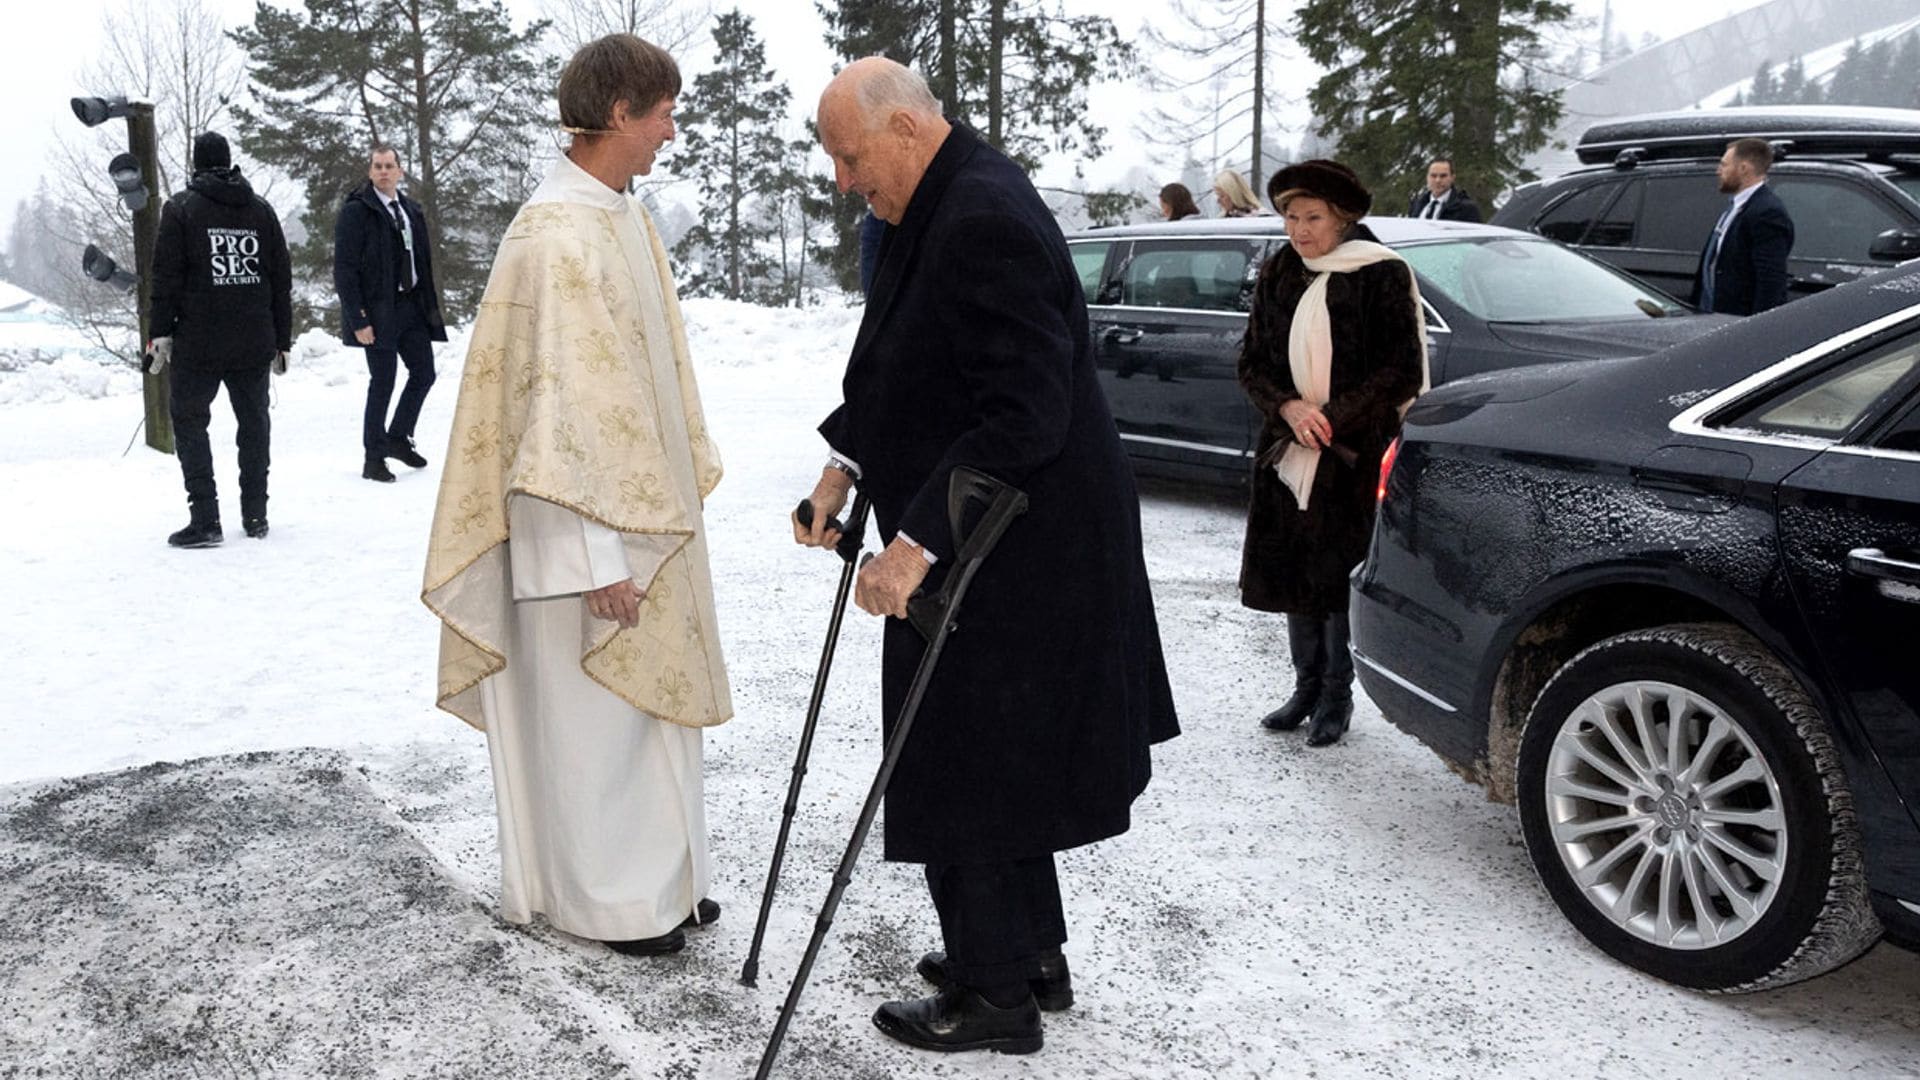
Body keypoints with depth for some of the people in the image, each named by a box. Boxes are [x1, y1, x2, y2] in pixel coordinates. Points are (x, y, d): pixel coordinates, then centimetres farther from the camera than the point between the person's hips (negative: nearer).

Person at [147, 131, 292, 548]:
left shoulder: (180, 209, -2)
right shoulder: (261, 210, 9)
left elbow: (166, 276, -7)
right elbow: (282, 279, 10)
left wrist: (161, 333, -4)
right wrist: (282, 340, 14)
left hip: (197, 343, -3)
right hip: (255, 343, 4)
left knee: (189, 421, 3)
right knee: (254, 423, 12)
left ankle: (205, 519, -4)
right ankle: (256, 516, 15)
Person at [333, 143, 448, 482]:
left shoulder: (411, 210, 13)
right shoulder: (355, 212, -8)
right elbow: (344, 270, -11)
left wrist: (431, 307, 10)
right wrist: (357, 320, -17)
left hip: (411, 305, 7)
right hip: (378, 310, -6)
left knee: (424, 373, 9)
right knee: (382, 381, -2)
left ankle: (398, 438, 27)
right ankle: (373, 460, 10)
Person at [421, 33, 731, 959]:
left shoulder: (622, 216, 8)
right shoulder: (557, 237, -21)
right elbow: (559, 402, -23)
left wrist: (678, 489, 18)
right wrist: (598, 554, -23)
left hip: (644, 502, 9)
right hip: (585, 522, -9)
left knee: (646, 696, 17)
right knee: (591, 709, 6)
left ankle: (655, 879, 32)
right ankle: (607, 900, 22)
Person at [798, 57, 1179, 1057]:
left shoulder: (984, 223, -24)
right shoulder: (934, 206, 9)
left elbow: (1023, 417, -28)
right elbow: (892, 363, 19)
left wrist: (916, 543, -28)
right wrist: (844, 464, 8)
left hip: (1014, 554, -10)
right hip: (979, 535, 10)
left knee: (966, 768, 2)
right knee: (994, 759, 20)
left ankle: (997, 994, 19)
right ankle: (1031, 953, 36)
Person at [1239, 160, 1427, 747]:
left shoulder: (1382, 276, -6)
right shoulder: (1278, 275, 9)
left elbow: (1403, 371, -8)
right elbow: (1252, 363, 9)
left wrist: (1332, 418, -15)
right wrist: (1289, 408, -10)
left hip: (1356, 457, -5)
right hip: (1288, 455, 5)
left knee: (1341, 577, -2)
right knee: (1293, 574, 9)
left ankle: (1337, 695, 14)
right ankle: (1307, 687, 25)